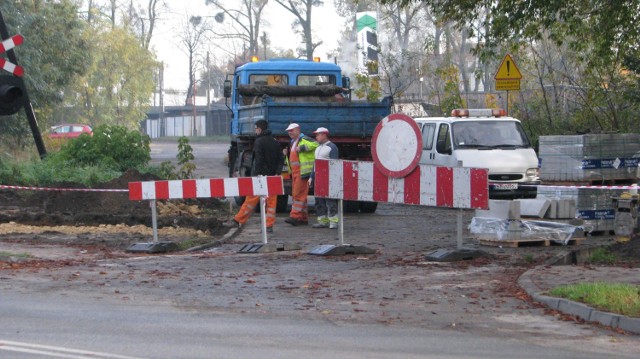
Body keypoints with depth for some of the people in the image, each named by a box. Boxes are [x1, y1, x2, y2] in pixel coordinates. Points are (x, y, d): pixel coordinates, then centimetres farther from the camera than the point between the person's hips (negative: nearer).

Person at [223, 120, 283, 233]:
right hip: (272, 177, 6)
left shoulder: (259, 141, -8)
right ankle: (269, 225, 2)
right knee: (271, 201, 5)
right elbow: (281, 158, 10)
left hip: (261, 176, -6)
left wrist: (257, 174, -16)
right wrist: (277, 173, 5)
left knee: (251, 199, -1)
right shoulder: (275, 142, 12)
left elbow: (259, 159, -16)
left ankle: (237, 221, 6)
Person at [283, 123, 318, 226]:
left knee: (298, 194, -14)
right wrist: (287, 154, 13)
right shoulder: (293, 143, 23)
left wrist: (302, 148, -27)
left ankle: (295, 216, -17)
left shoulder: (304, 140, -7)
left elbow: (315, 144, -24)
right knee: (295, 194, 10)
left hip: (303, 171, -10)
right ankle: (303, 218, 14)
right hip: (294, 172, 10)